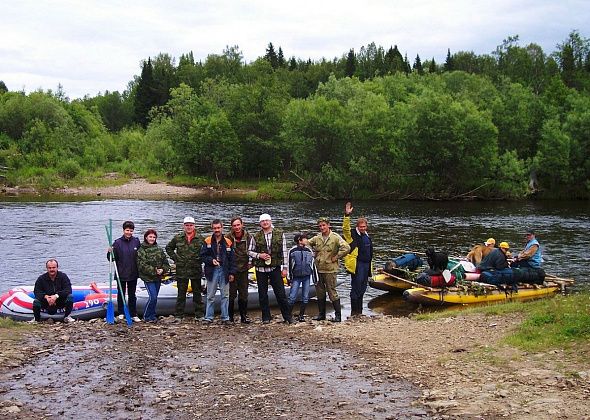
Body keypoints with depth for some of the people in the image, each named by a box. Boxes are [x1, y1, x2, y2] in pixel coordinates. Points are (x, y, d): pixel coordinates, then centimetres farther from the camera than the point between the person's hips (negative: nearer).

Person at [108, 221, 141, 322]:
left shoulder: (136, 241, 1)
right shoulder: (117, 242, -7)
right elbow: (112, 259, -4)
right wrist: (110, 253, -24)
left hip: (133, 273, 2)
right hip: (121, 273, -2)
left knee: (132, 294, 10)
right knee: (121, 294, 10)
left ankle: (133, 314, 16)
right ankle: (121, 313, 20)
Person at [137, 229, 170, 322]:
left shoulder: (159, 250, 9)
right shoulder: (141, 250, -7)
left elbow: (165, 261, 11)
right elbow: (142, 265, -14)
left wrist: (163, 270, -9)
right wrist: (154, 271, -19)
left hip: (158, 277, 6)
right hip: (148, 278, -6)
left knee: (154, 297, 12)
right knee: (153, 297, -13)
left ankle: (152, 316, 24)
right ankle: (147, 316, 1)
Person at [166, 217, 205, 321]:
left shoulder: (200, 238, 0)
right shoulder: (178, 238, 2)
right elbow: (168, 248, 14)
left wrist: (199, 260, -3)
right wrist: (175, 258, 4)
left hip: (196, 270, 0)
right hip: (181, 270, 0)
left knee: (197, 293, 9)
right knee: (181, 294, 6)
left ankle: (199, 315, 16)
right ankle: (179, 315, 12)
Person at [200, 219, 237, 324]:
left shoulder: (228, 242, 4)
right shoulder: (207, 241, 1)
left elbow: (232, 259, 5)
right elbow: (203, 256, 2)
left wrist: (232, 273, 1)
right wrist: (211, 260, -16)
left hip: (224, 271, 1)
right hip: (212, 271, -1)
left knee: (225, 295, 6)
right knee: (210, 296, 5)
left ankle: (225, 317, 13)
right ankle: (208, 317, 11)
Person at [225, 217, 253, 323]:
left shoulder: (248, 237, -2)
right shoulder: (228, 237, -9)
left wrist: (250, 262, 7)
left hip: (243, 269, 2)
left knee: (244, 294, 7)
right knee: (231, 294, -1)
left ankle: (244, 316, 17)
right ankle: (230, 317, 10)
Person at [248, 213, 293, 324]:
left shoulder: (279, 235, 2)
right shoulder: (256, 237, 2)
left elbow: (284, 252, 3)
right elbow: (250, 252, 9)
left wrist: (284, 268, -1)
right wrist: (259, 255, -10)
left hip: (275, 268, -1)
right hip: (261, 269, 1)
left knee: (281, 294, -1)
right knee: (262, 295, 6)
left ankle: (287, 316, 6)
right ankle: (266, 317, 16)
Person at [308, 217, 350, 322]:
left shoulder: (335, 237, -10)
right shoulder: (317, 238, 7)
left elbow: (346, 248, -21)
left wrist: (336, 257, -15)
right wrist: (314, 254, 13)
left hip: (330, 269, -6)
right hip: (318, 269, 6)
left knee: (332, 292, -3)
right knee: (320, 292, 12)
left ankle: (338, 315, 6)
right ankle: (321, 314, 24)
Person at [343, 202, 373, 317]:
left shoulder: (367, 236, 17)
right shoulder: (353, 235, -4)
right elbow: (345, 228, -24)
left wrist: (369, 265, 23)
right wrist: (347, 216, -35)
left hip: (366, 264, 8)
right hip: (356, 264, -8)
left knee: (362, 288, 12)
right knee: (356, 288, -6)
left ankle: (359, 311, 19)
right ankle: (354, 312, -2)